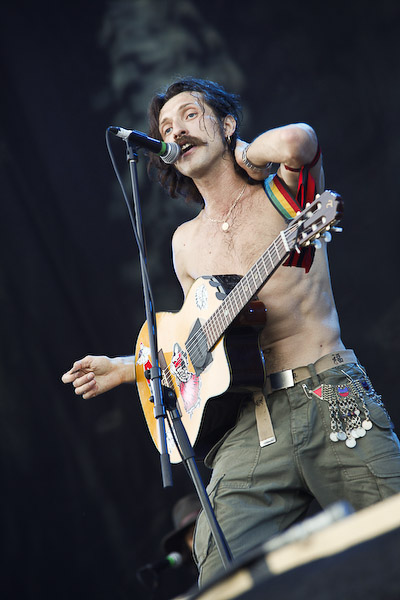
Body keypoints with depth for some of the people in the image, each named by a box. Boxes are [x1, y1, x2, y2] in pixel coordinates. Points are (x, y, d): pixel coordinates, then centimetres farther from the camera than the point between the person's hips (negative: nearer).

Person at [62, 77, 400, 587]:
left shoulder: (282, 190, 8)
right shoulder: (186, 242, 21)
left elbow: (297, 142, -18)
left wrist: (245, 156, 4)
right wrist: (123, 367, 20)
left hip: (331, 398, -3)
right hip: (250, 425, 4)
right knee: (221, 580, -13)